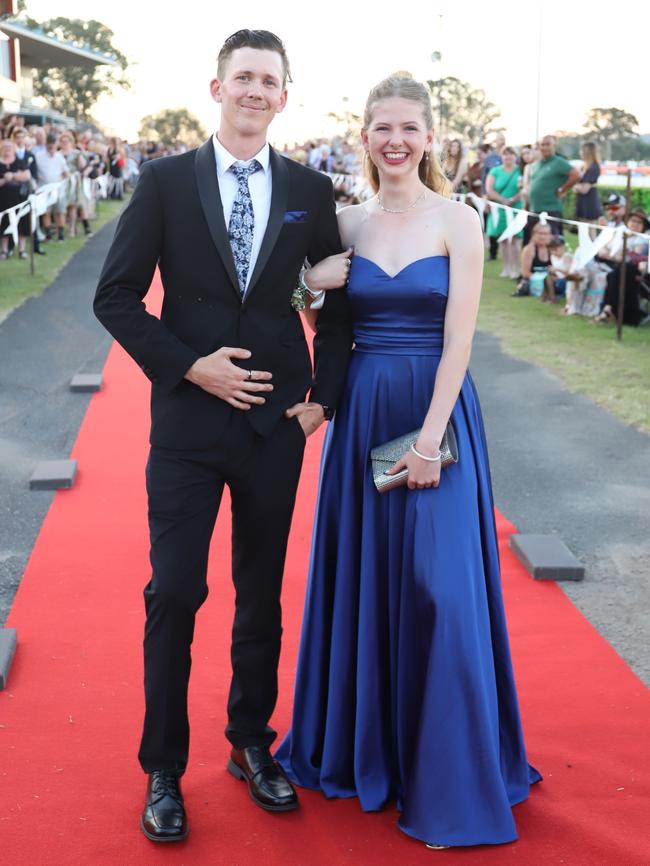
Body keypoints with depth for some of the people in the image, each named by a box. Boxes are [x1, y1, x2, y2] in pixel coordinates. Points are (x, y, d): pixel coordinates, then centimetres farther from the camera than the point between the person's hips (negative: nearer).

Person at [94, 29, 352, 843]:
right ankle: (162, 770, 17)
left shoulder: (311, 190, 4)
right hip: (189, 419, -2)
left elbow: (338, 304, 11)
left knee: (261, 594, 13)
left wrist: (323, 394, 1)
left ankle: (251, 745, 31)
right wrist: (188, 364, -12)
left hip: (277, 422, 2)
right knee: (174, 594, -1)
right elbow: (115, 295, -3)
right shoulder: (165, 181, -1)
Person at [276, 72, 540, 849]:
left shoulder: (457, 221, -4)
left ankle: (447, 771, 16)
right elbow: (315, 303, 9)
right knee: (358, 579, 11)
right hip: (361, 413, 4)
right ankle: (362, 746, 30)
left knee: (437, 588, -2)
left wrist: (429, 438, -15)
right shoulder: (347, 223, 7)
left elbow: (458, 339, -10)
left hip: (437, 412, -3)